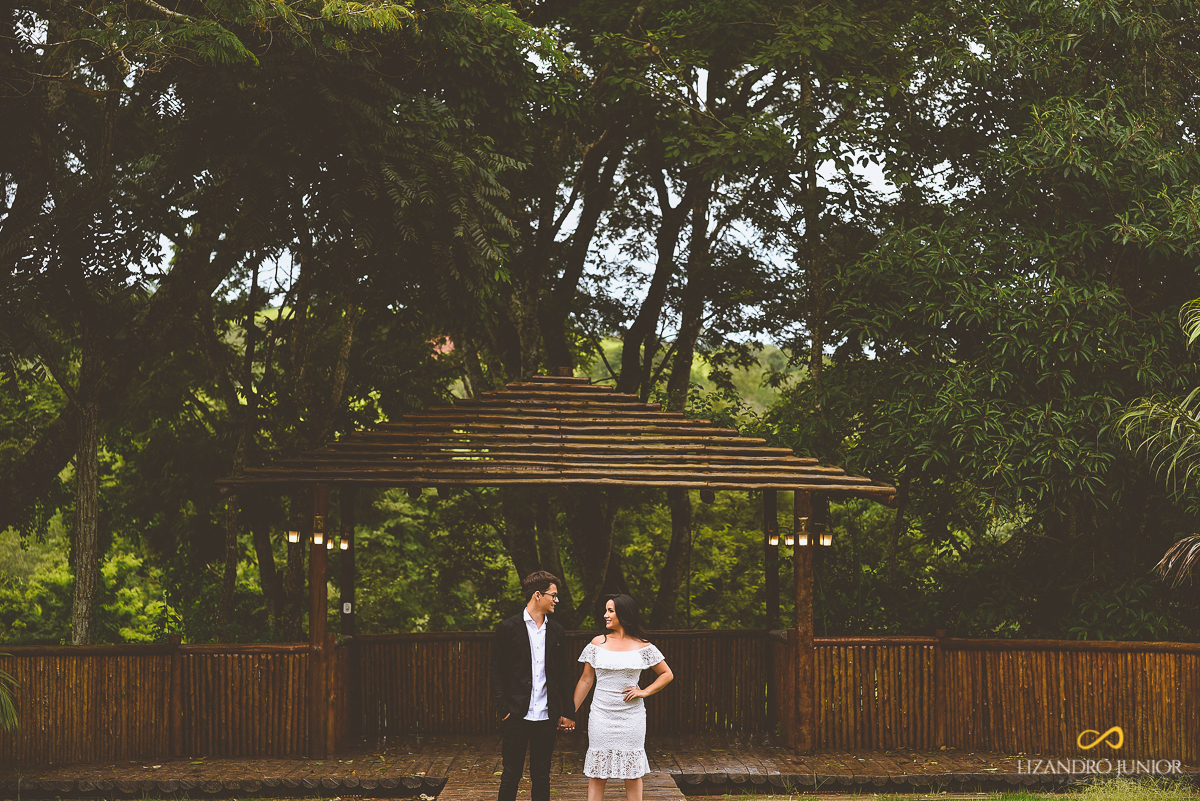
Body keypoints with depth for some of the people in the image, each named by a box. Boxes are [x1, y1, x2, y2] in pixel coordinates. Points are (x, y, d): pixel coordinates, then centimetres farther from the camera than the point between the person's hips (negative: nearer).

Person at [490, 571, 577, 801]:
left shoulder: (557, 632, 10)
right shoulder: (508, 628, -3)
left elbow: (564, 674, 14)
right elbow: (496, 671, -3)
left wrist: (568, 712, 10)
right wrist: (502, 709, -10)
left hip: (546, 718, 4)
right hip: (517, 716, -4)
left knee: (541, 775, 9)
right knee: (511, 774, 1)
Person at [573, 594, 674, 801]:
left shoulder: (642, 646, 1)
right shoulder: (597, 644, 3)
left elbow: (667, 674, 10)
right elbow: (586, 680, 8)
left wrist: (645, 691, -3)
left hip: (631, 716, 0)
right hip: (601, 715, 0)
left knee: (633, 773, 4)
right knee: (597, 774, 0)